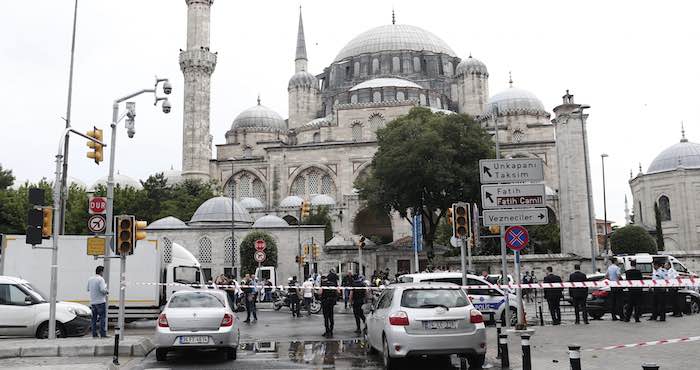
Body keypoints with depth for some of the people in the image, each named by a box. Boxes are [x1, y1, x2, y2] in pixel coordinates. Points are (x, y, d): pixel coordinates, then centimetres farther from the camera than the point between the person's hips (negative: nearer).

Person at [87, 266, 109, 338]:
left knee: (94, 318, 11)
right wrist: (107, 291, -3)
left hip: (92, 302, 7)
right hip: (100, 301, -7)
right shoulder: (100, 279, -13)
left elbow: (88, 289, 19)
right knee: (102, 317, -4)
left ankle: (94, 334, 9)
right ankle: (103, 334, -8)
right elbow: (102, 289, -22)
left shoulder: (90, 279, 9)